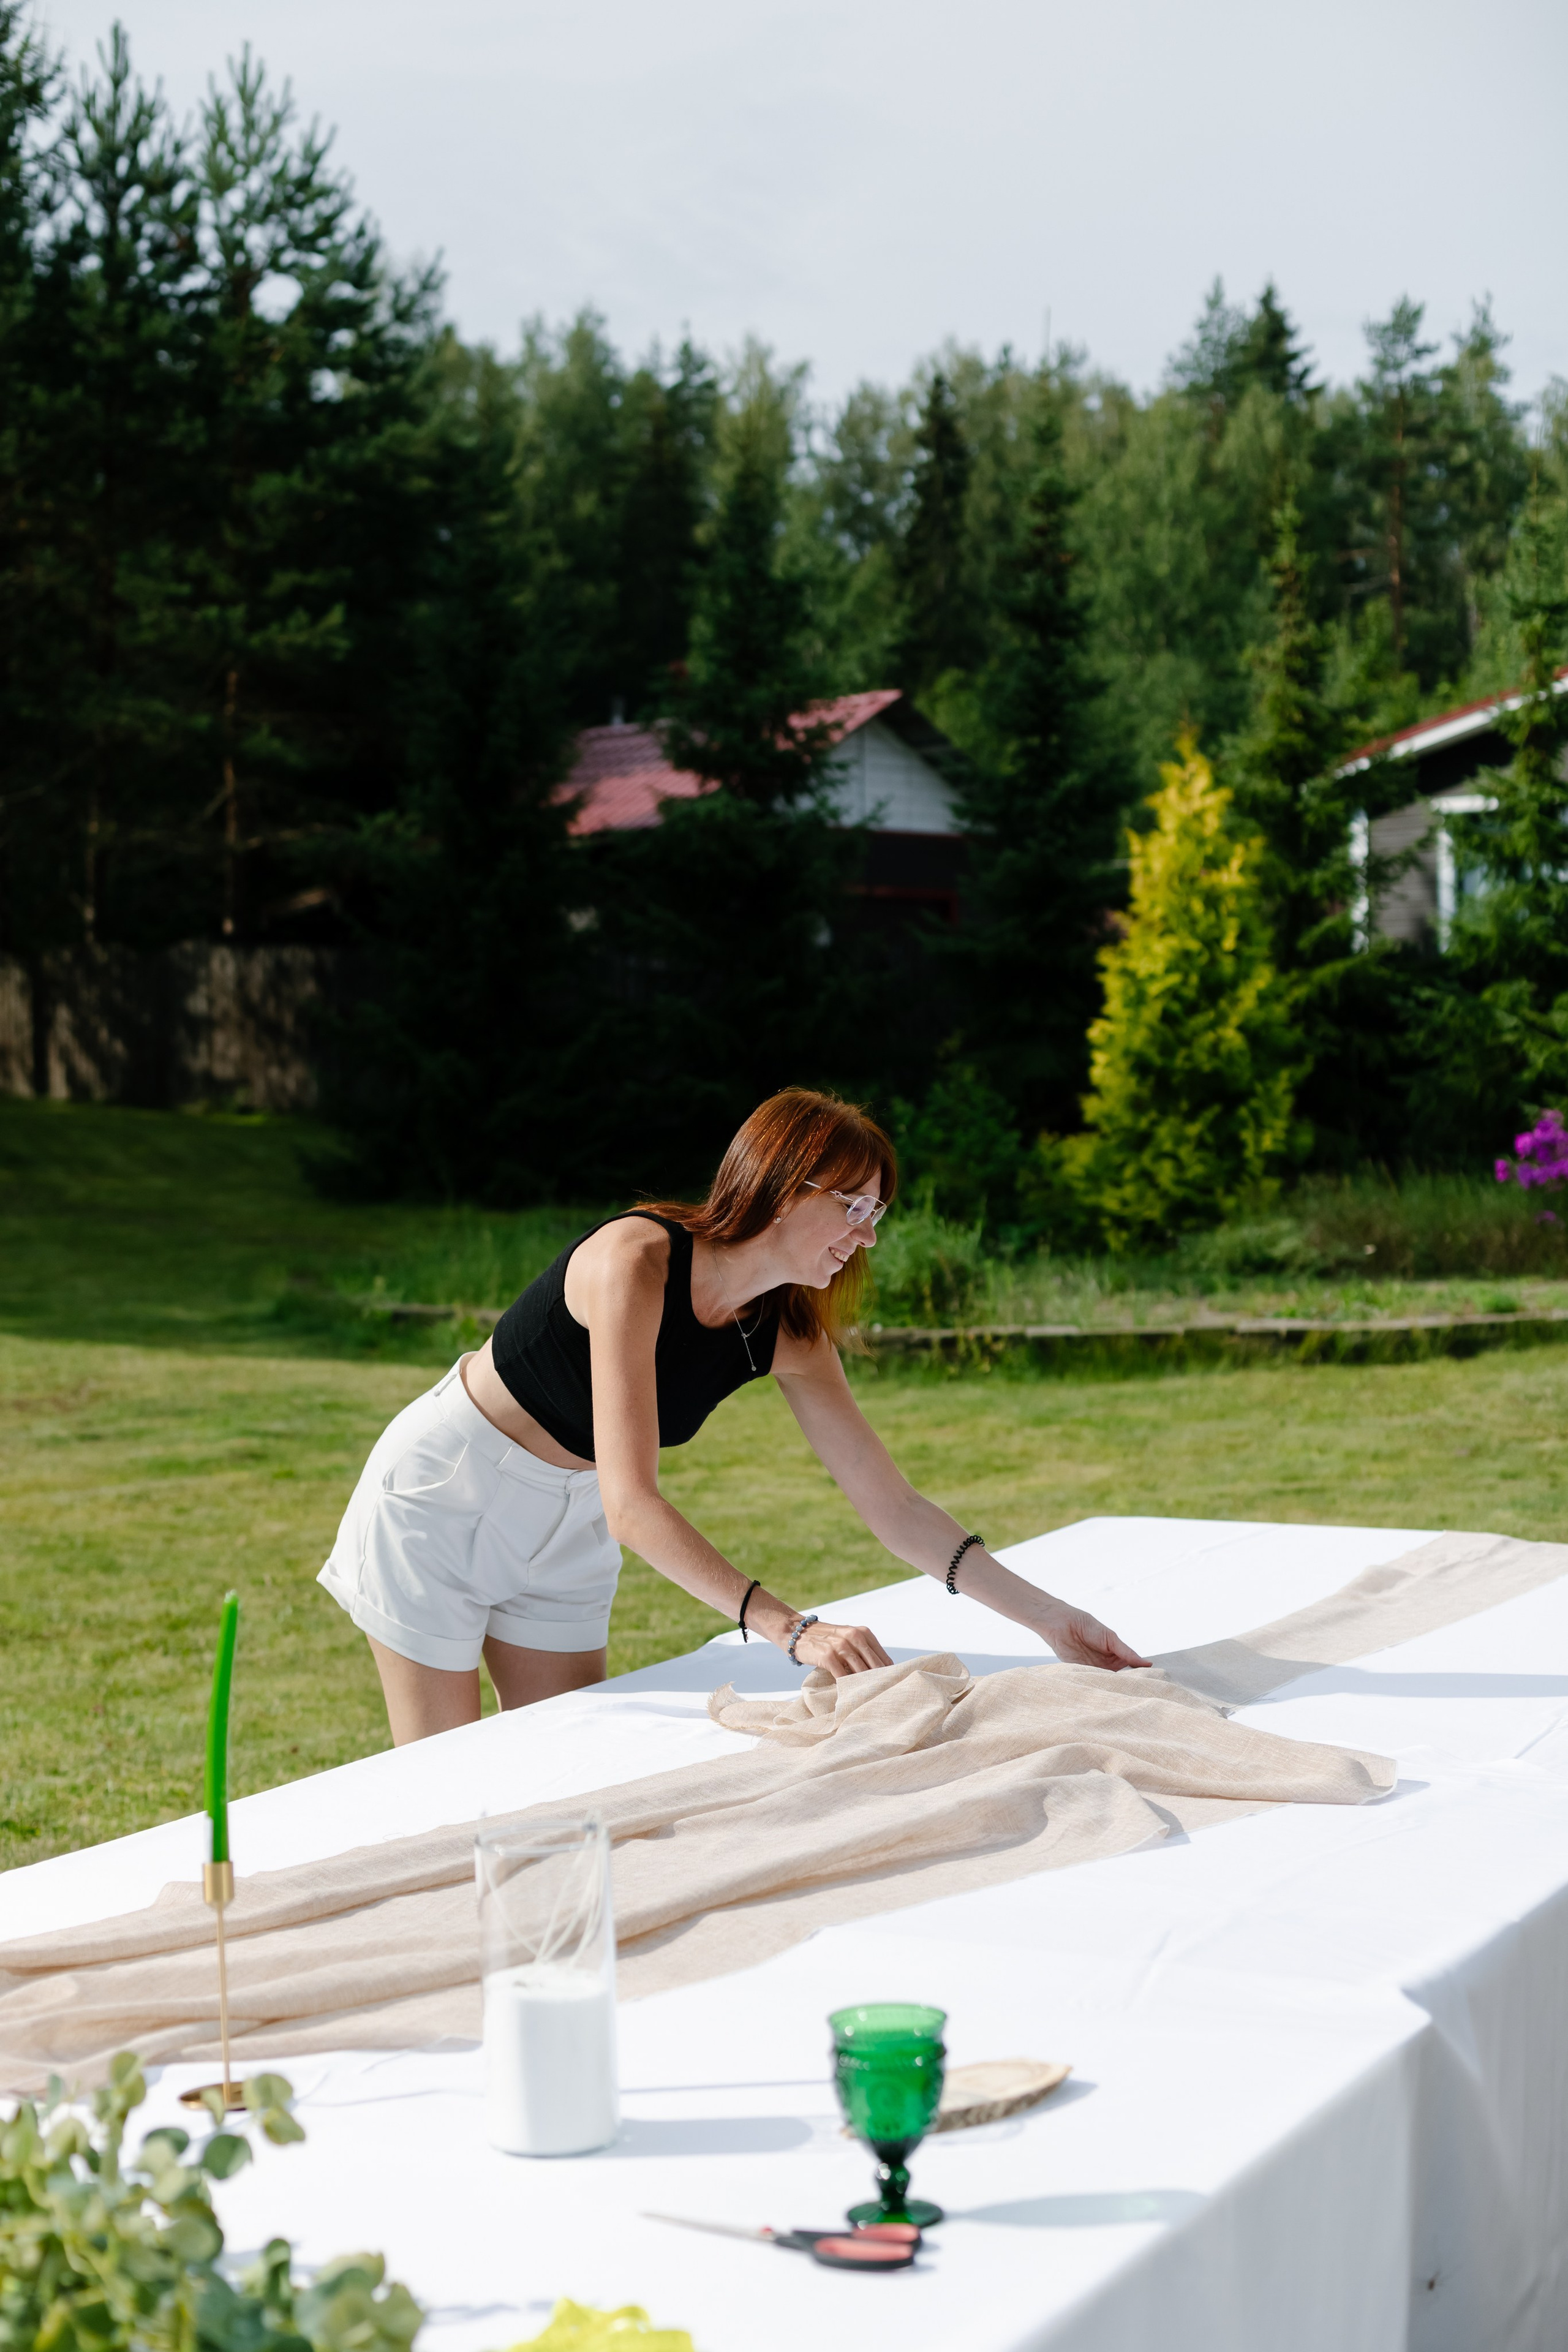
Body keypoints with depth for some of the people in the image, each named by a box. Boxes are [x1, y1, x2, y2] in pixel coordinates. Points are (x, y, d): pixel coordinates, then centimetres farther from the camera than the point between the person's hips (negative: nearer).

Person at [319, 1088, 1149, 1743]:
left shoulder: (788, 1336, -9)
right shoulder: (637, 1259, -32)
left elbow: (893, 1506, -6)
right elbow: (630, 1504, -38)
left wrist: (1046, 1616, -14)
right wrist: (791, 1630, -46)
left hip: (563, 1530, 7)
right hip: (442, 1493, -7)